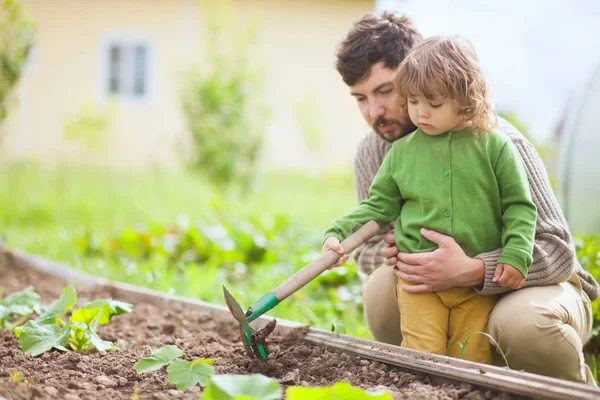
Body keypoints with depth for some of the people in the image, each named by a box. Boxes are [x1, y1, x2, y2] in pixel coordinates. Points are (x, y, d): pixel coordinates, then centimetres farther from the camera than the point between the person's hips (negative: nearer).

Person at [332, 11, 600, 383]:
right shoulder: (371, 153, -6)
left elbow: (557, 250, -26)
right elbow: (368, 250, 6)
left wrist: (471, 271, -42)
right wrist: (390, 254, -21)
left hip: (538, 284, -4)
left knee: (521, 322, -38)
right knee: (381, 290, -23)